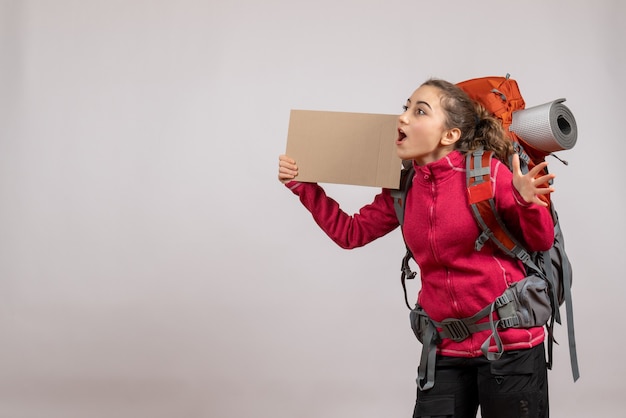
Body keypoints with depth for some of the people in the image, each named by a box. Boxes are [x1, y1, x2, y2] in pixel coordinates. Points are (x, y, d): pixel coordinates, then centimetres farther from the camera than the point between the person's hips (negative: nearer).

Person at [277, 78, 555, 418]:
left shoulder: (488, 172, -11)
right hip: (446, 352, 4)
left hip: (510, 344, -4)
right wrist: (302, 185, 8)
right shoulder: (403, 190, 4)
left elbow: (540, 243, -4)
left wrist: (527, 202, -24)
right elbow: (350, 233, 14)